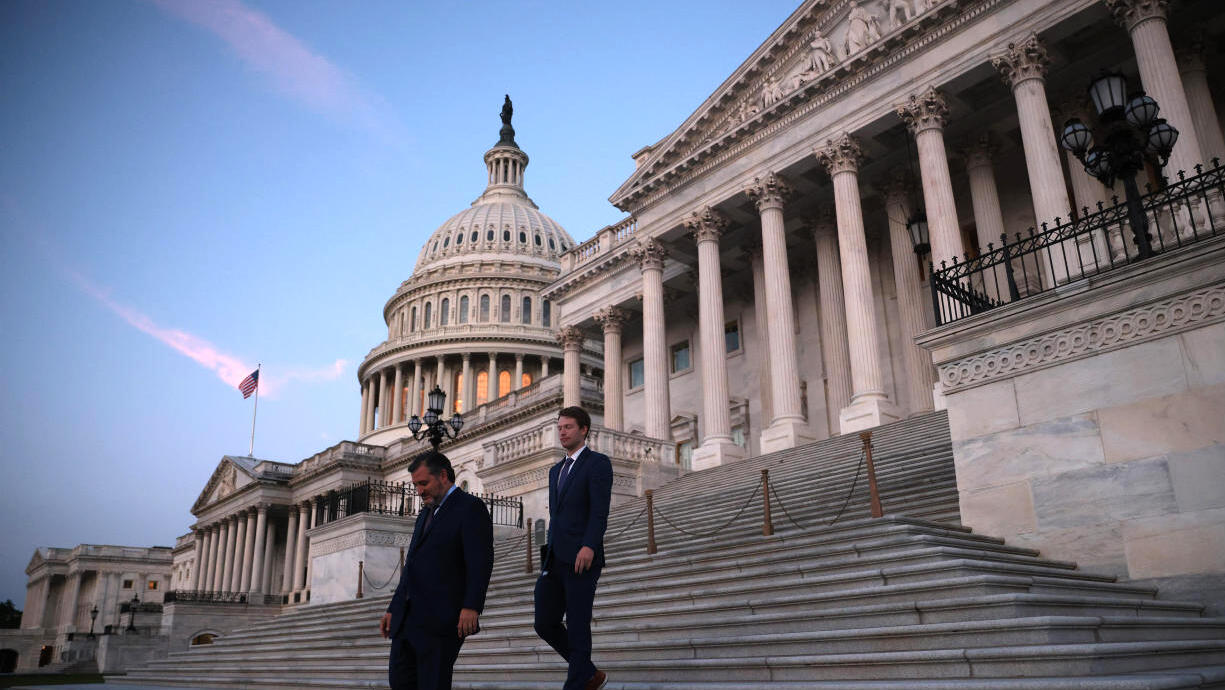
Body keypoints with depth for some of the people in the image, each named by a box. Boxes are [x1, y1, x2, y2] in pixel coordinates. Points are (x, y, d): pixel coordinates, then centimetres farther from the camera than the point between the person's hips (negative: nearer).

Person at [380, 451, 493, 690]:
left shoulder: (470, 507, -4)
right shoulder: (426, 513, 23)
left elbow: (480, 562, -15)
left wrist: (471, 607, -25)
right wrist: (394, 609, 20)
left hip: (440, 620, -8)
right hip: (407, 619, 8)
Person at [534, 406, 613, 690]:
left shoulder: (598, 462, -3)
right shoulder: (556, 470, 22)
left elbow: (600, 510, -15)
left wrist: (589, 546, -28)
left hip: (581, 559, -8)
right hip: (555, 560, 8)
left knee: (577, 628, -3)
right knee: (545, 624, 5)